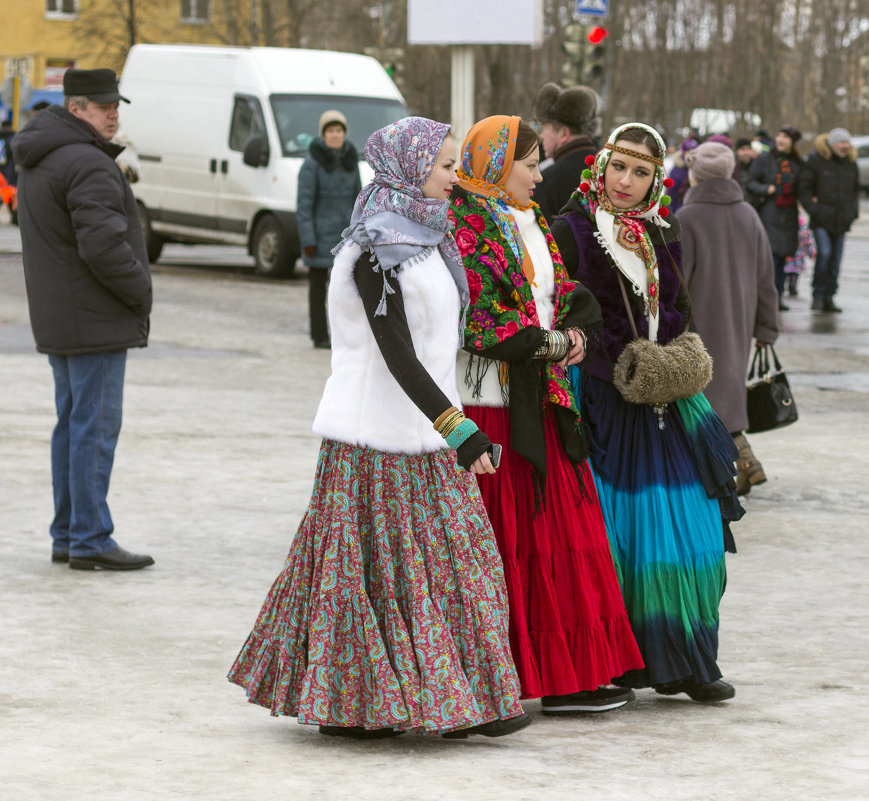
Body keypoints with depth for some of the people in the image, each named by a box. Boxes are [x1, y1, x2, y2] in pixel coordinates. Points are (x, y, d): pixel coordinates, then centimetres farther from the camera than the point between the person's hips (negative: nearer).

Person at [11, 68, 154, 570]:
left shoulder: (38, 163, 15)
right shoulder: (87, 164, -18)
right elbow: (103, 245, -25)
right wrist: (141, 291, -11)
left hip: (57, 318, 10)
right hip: (95, 320, -10)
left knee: (73, 424, 14)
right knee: (96, 426, -7)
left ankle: (67, 536, 18)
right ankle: (90, 541, -6)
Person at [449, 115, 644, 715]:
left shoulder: (531, 222, 18)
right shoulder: (465, 226, -10)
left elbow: (566, 296, 20)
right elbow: (474, 318, -18)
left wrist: (574, 334, -1)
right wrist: (548, 343, -13)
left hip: (541, 401, 9)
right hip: (488, 402, -9)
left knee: (561, 536, 8)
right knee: (502, 538, -5)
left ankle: (568, 675, 13)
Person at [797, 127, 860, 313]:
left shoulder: (850, 162, 11)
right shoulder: (816, 160, -4)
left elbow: (855, 189, 23)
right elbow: (804, 188, -3)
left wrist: (853, 211, 10)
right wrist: (814, 209, -12)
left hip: (841, 221, 5)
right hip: (821, 220, -5)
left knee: (836, 259, 4)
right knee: (824, 253, -19)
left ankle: (829, 298, 13)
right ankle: (818, 296, -6)